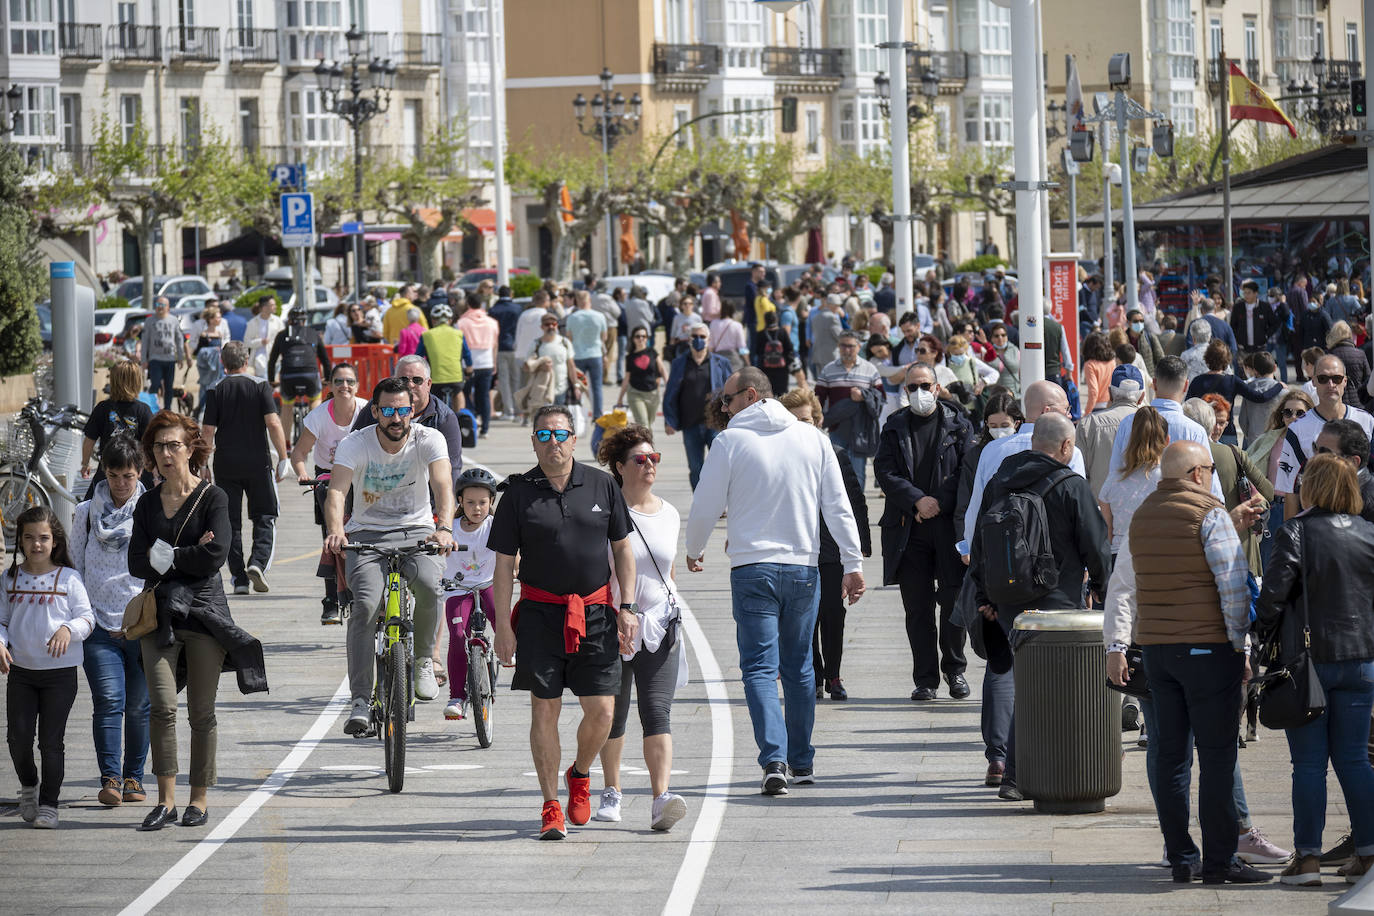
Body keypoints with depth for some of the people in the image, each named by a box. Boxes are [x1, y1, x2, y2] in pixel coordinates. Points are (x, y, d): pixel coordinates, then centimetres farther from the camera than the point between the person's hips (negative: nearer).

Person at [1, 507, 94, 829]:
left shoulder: (68, 578, -2)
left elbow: (87, 618, -3)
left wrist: (69, 629, -23)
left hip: (60, 672, -2)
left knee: (51, 740, -1)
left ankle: (48, 804, 10)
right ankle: (28, 786, 26)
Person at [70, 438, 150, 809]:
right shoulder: (86, 513, 9)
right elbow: (75, 565, 14)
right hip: (99, 624, 1)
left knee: (139, 705, 3)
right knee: (108, 701, -12)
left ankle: (133, 777, 16)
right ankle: (109, 778, -14)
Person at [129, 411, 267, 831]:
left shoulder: (213, 498, 0)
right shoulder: (148, 504, 13)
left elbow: (215, 556, -13)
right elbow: (137, 564, 3)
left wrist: (167, 556, -6)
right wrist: (189, 556, -6)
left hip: (204, 610, -3)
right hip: (159, 614, 3)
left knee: (201, 712, 1)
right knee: (162, 706, -10)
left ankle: (199, 799, 10)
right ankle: (166, 800, -7)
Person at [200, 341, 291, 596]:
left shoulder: (216, 391, 1)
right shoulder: (260, 386, -3)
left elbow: (207, 432, -2)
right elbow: (273, 423, -10)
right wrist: (284, 458, -4)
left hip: (226, 464, 1)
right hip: (258, 461, -1)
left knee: (230, 522, 8)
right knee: (264, 517, 8)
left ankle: (238, 577, 4)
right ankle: (258, 562, -16)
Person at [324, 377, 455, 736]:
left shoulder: (429, 439, -11)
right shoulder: (355, 444, -12)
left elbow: (443, 485, -25)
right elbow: (336, 491, -25)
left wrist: (445, 527, -46)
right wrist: (335, 530, -46)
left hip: (416, 531, 0)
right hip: (367, 533, 0)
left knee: (428, 585, -32)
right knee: (365, 605, -24)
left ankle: (423, 659, -5)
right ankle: (361, 700, -20)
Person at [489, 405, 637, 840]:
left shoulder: (602, 486, 5)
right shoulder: (519, 493, 0)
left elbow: (623, 549, 12)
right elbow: (504, 565, 1)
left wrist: (627, 608, 3)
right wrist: (503, 626, -5)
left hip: (595, 613, 1)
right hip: (540, 613, -1)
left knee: (601, 711, -4)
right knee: (545, 709, -2)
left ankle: (580, 774, 26)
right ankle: (551, 807, 7)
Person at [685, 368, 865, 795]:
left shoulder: (730, 442, -6)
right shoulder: (812, 438, 5)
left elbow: (706, 507, 0)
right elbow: (838, 506, 5)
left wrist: (693, 551, 18)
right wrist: (853, 563, 8)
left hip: (752, 571, -4)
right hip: (804, 568, 4)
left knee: (760, 667, -3)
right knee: (799, 668, 15)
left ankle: (774, 760, -19)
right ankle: (802, 762, 21)